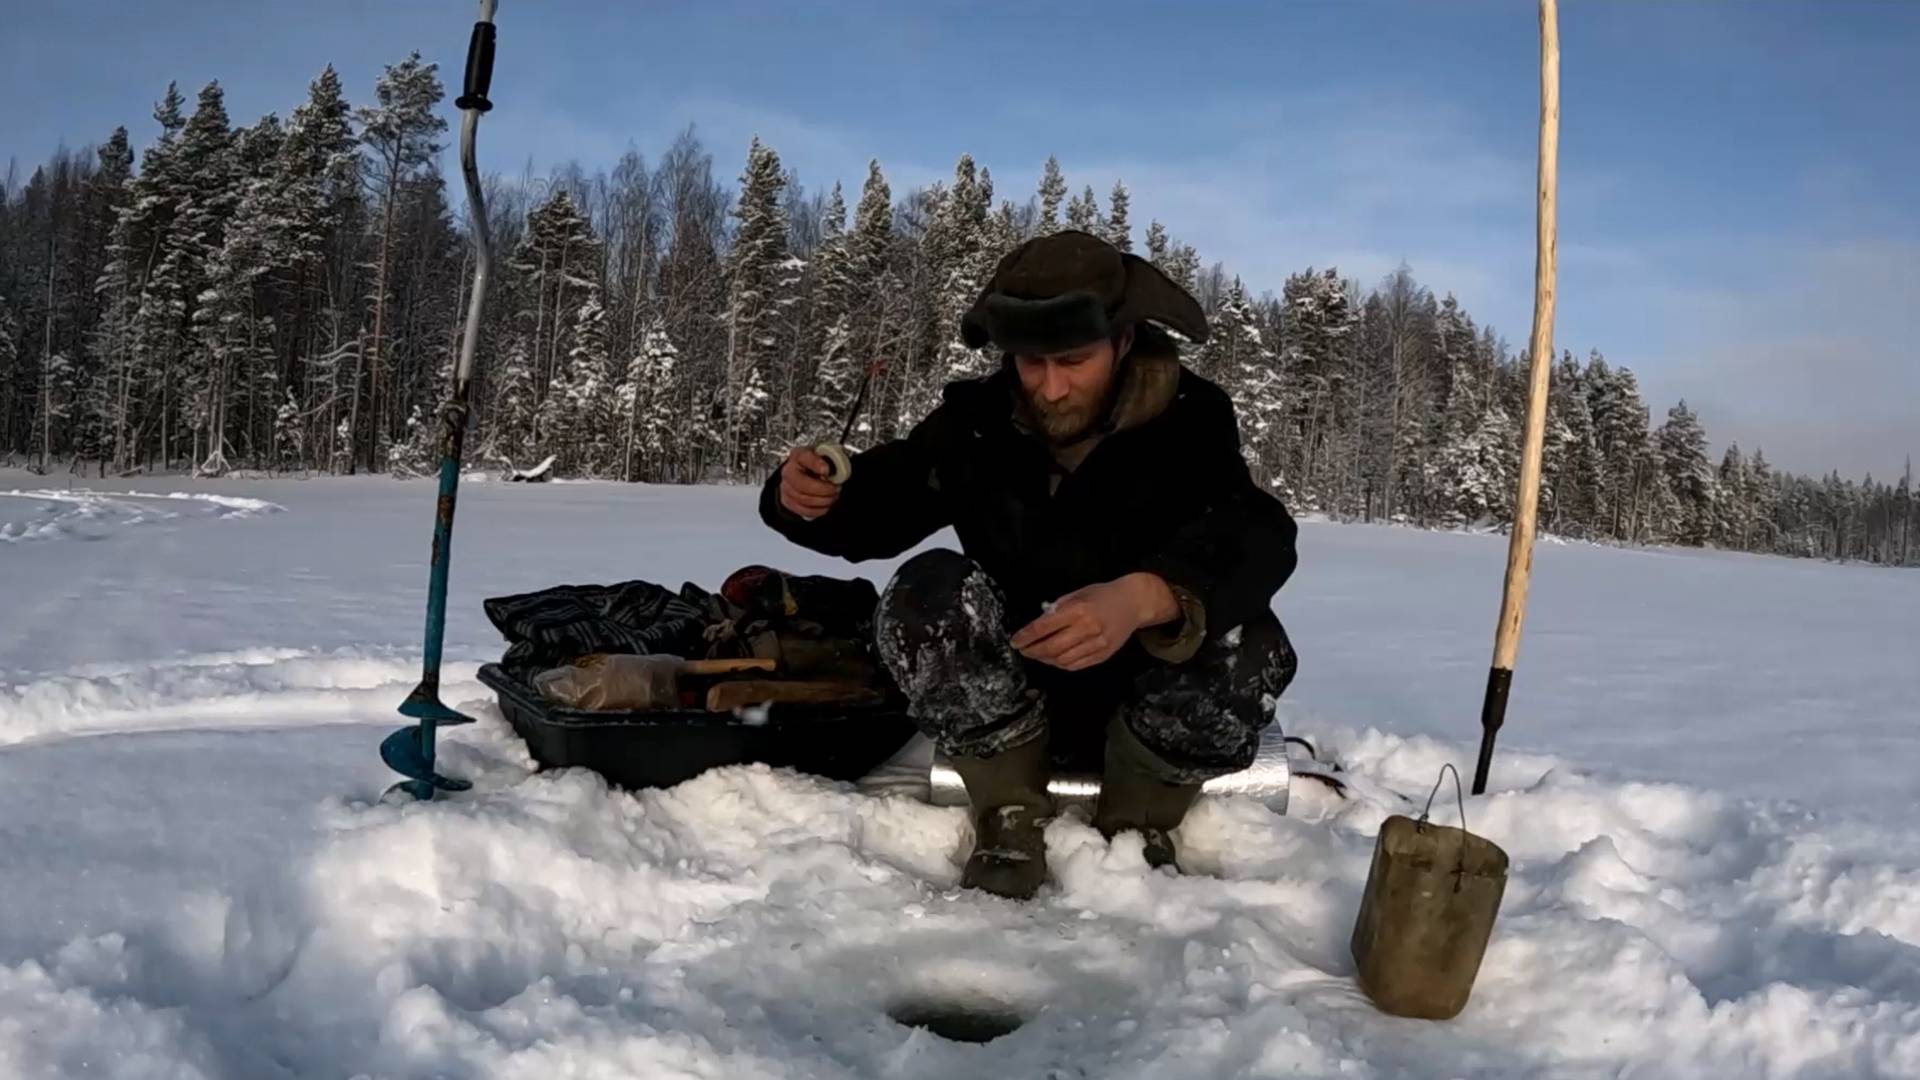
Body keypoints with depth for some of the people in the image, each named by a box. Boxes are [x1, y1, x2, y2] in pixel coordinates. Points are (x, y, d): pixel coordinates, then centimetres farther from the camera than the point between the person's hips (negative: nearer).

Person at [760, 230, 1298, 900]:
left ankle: (1137, 826, -4)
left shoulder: (1186, 419, -14)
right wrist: (809, 496, -26)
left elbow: (1255, 541, -31)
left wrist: (1140, 597, -52)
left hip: (1147, 698, -1)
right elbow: (876, 509, -1)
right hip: (1003, 694, 1)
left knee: (1250, 647, -29)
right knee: (928, 592, -26)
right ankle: (1009, 821, -10)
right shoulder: (977, 419, -7)